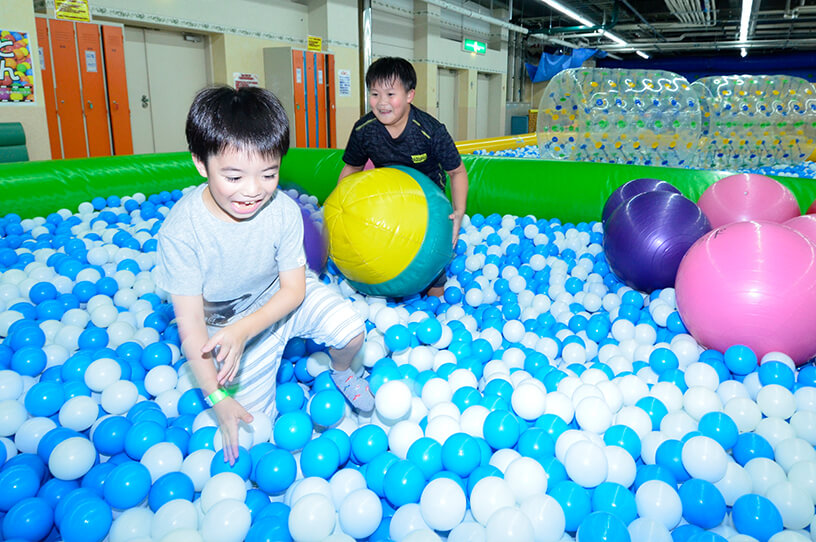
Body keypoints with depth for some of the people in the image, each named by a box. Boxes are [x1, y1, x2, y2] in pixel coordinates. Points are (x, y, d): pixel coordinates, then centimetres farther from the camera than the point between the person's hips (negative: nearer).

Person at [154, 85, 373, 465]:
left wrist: (243, 330, -33)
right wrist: (216, 397, -24)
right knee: (253, 423, -1)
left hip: (283, 298, 2)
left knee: (350, 330, -21)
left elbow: (293, 289, -16)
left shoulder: (283, 210, -24)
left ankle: (341, 371, 15)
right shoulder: (180, 230, -29)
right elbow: (190, 321, -23)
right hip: (227, 323, -1)